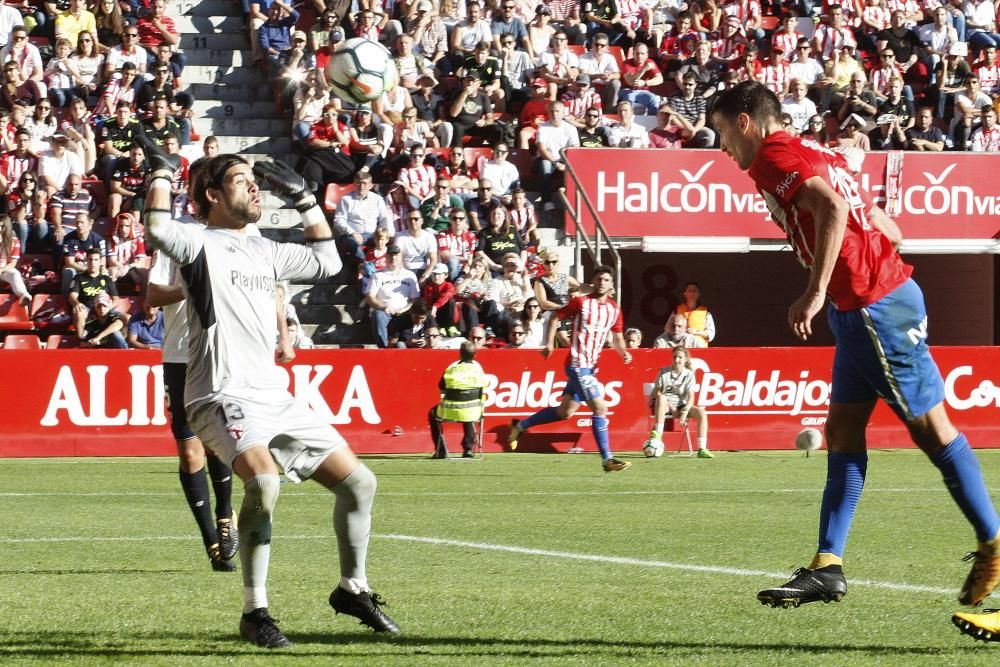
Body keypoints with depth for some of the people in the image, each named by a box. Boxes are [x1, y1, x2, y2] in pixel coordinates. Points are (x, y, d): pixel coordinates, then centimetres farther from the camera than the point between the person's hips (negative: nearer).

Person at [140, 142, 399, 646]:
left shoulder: (265, 251, 20)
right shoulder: (201, 244, -2)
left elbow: (327, 262, 32)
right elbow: (158, 230, -24)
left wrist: (303, 196, 29)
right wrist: (162, 170, -13)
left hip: (274, 397, 8)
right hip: (223, 397, -8)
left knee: (357, 481, 4)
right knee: (263, 478, -34)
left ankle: (352, 590, 25)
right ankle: (254, 612, -23)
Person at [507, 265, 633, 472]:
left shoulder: (614, 309, 8)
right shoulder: (581, 302, -8)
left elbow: (617, 337, 18)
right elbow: (555, 318, 1)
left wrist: (624, 353, -1)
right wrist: (549, 343, -6)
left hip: (591, 367, 7)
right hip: (578, 364, -7)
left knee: (565, 411, 13)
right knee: (600, 408, -14)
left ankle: (520, 426, 29)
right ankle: (607, 459, -10)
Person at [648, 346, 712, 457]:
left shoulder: (689, 375, 1)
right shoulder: (664, 372, -4)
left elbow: (691, 397, -5)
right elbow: (657, 393, -8)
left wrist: (684, 413, -21)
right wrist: (671, 407, -19)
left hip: (680, 406, 2)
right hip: (664, 406, -2)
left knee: (702, 413, -22)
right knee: (661, 398, -38)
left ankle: (702, 449, -26)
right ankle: (658, 433, -40)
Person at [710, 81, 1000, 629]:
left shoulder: (774, 157, -10)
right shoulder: (817, 156, 18)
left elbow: (832, 208, -29)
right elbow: (889, 230, 18)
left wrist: (816, 292, -28)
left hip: (873, 310, -10)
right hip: (859, 311, 10)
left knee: (930, 428, -1)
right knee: (842, 432, 8)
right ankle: (828, 566, 6)